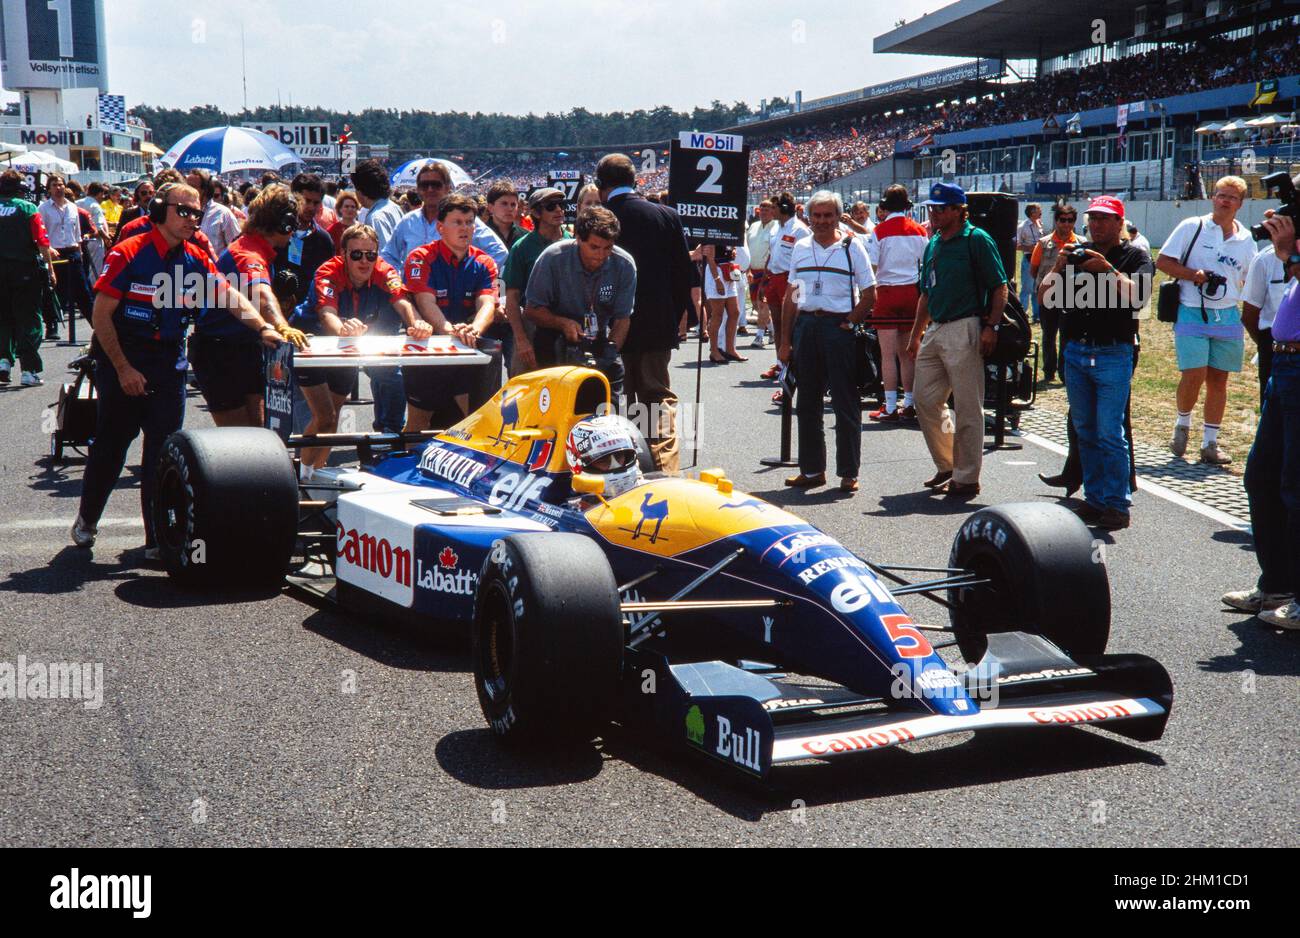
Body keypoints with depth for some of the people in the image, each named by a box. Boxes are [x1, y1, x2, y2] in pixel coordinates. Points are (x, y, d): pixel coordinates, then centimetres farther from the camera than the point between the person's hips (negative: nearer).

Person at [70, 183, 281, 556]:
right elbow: (101, 315, -11)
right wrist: (123, 369, -14)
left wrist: (262, 327, -22)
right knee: (110, 445, 8)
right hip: (120, 358, -4)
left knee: (164, 449, 0)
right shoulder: (128, 253, -11)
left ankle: (159, 538, 5)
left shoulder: (196, 260, 4)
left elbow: (230, 297, -3)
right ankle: (86, 520, 30)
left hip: (169, 363, 4)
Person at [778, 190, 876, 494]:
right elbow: (790, 296, 14)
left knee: (845, 403, -1)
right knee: (807, 402, 9)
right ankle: (812, 469, 19)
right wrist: (785, 341, 10)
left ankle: (849, 472, 5)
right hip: (805, 325, 5)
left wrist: (849, 322, -9)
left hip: (839, 328, -5)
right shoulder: (800, 248, 12)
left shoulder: (852, 247, 0)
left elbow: (869, 294, 0)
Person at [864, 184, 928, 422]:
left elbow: (870, 267, -11)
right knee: (908, 353, 11)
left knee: (888, 354, -4)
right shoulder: (919, 231, 5)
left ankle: (890, 408, -6)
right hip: (913, 293, 4)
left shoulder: (879, 231, -7)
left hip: (888, 292, -4)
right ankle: (909, 405, 14)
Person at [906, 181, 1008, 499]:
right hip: (934, 330, 8)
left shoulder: (976, 240, -6)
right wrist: (916, 335, 20)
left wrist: (990, 327, -17)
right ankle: (947, 466, 23)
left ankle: (967, 478, 5)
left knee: (967, 408, -2)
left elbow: (1000, 288, -9)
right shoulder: (933, 245, 16)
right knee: (926, 401, 9)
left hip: (965, 329, -8)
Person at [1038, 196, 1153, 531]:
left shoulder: (1135, 257, 1)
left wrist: (1109, 270, -25)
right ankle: (1094, 499, 16)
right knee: (1085, 431, 9)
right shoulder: (1077, 254, 13)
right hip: (1075, 352, 5)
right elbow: (1046, 294, 6)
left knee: (1110, 433, -8)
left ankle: (1117, 504, -1)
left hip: (1113, 355, -5)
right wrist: (1058, 268, -11)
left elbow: (1136, 297, -16)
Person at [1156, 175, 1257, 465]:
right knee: (1194, 375, -14)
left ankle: (1210, 443, 14)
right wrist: (1193, 274, -15)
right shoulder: (1192, 227, -1)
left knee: (1218, 380, 6)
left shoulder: (1245, 239, 10)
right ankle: (1182, 424, 14)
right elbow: (1162, 261, -2)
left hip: (1228, 317, 4)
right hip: (1191, 314, -4)